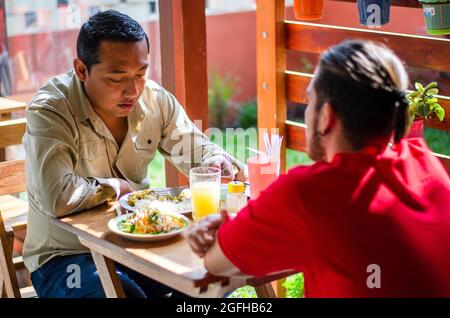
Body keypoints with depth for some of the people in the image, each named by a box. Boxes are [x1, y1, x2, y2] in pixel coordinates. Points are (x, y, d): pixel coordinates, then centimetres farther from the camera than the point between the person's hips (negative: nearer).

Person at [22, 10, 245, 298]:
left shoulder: (155, 99, -2)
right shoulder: (49, 111, -20)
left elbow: (197, 150, 9)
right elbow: (57, 198, -34)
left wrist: (217, 161, -16)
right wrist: (117, 187, -18)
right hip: (65, 255, -5)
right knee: (129, 294, -33)